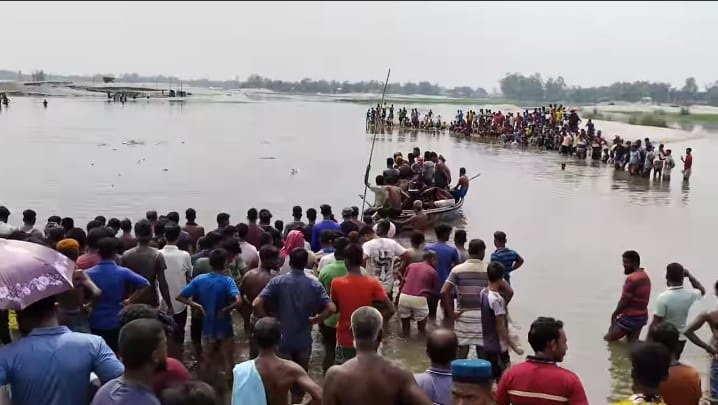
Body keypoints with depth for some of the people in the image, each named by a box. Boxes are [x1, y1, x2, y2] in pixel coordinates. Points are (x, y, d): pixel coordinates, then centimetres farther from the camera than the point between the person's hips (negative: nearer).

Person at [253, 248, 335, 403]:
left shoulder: (277, 282, -9)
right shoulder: (315, 285, -4)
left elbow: (256, 304, -18)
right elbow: (331, 308, -12)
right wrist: (314, 320, 1)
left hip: (281, 340, -1)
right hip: (304, 341, 1)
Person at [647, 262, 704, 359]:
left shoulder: (663, 297, -24)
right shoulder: (690, 295, -8)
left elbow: (655, 324, -20)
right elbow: (702, 291, 19)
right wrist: (689, 275, 15)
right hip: (680, 339, 5)